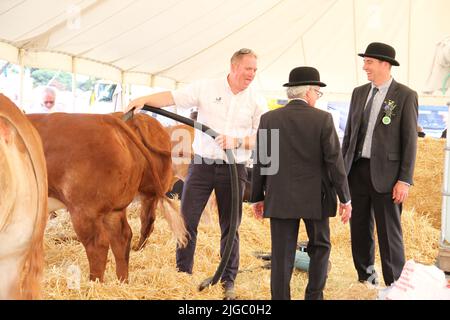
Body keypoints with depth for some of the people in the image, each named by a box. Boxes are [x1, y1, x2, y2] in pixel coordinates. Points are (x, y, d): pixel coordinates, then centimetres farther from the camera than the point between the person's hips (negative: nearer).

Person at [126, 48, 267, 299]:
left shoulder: (257, 101, 1)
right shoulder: (206, 88, -2)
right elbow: (172, 97, -8)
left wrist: (237, 142, -16)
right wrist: (144, 100, -23)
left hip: (234, 170, 0)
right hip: (202, 164, 0)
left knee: (230, 227, 7)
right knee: (187, 219, 1)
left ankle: (228, 281, 17)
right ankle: (182, 273, 14)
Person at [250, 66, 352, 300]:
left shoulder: (269, 119, -1)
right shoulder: (322, 119, -8)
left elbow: (260, 162, 2)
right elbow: (334, 162, -8)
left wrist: (257, 197, 11)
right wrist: (345, 199, 0)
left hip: (280, 199, 1)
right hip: (315, 197, -1)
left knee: (282, 255, 4)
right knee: (320, 247, 17)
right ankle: (314, 296, 18)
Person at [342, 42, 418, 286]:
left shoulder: (405, 96, -5)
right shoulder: (359, 93, 11)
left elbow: (410, 141, -7)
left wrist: (405, 181, -12)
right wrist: (342, 169, 12)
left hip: (385, 174, -5)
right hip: (357, 170, 5)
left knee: (388, 232, -2)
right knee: (359, 230, 11)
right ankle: (366, 279, 24)